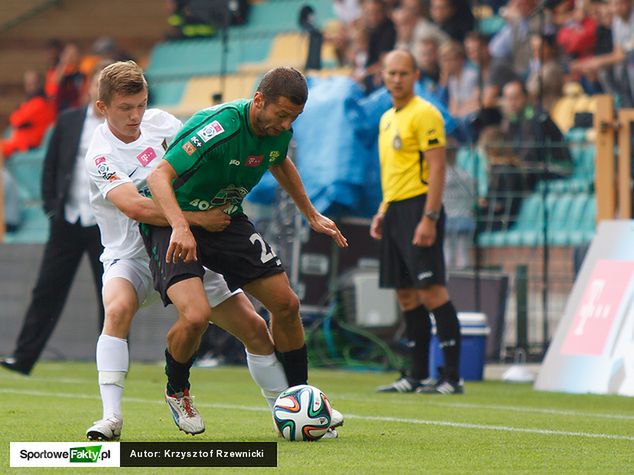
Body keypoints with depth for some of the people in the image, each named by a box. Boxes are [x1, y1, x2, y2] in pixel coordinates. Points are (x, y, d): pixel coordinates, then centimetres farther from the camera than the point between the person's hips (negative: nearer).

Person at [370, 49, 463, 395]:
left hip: (419, 207, -9)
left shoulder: (424, 114, -9)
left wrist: (429, 218, -21)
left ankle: (452, 376, -13)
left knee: (430, 290, -13)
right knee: (406, 295, 8)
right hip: (395, 210, 9)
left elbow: (436, 167, -15)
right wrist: (382, 213, 18)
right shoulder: (387, 119, 18)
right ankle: (417, 376, 11)